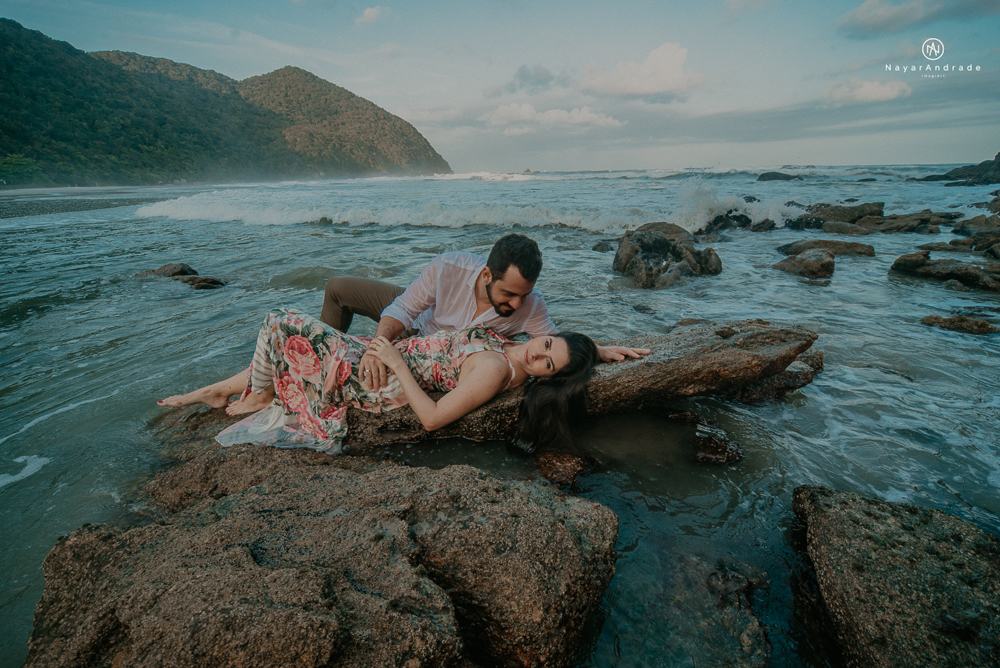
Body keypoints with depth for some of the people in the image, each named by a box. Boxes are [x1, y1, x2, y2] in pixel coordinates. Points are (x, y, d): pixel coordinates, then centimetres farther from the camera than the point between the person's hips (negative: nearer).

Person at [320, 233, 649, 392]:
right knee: (338, 288, 3)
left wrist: (599, 350, -40)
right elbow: (402, 310, -29)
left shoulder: (531, 308, -36)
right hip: (419, 317, 0)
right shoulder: (448, 268, -40)